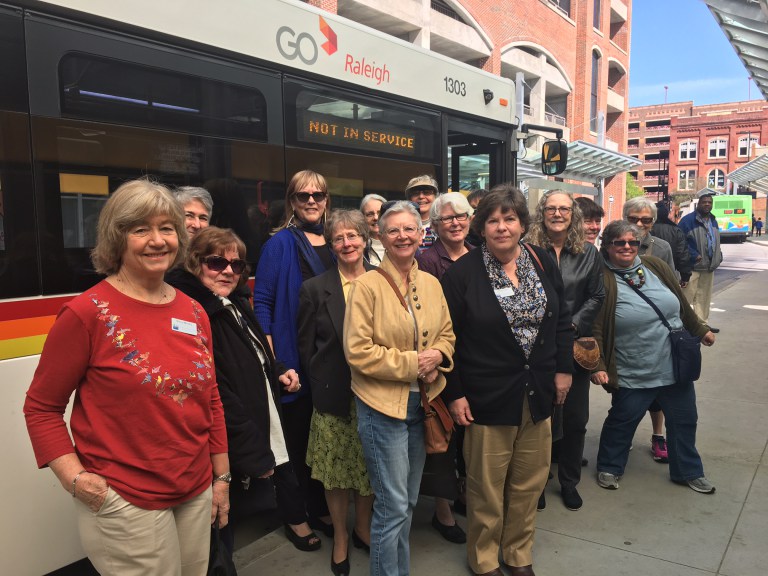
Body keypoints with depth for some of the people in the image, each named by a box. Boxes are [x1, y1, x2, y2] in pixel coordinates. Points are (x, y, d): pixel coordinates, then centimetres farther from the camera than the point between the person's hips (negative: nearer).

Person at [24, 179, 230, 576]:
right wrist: (74, 478, -15)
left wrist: (222, 477, 12)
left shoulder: (194, 312, 3)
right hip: (126, 502, -5)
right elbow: (41, 407, -6)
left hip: (196, 492, 6)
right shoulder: (87, 313, -13)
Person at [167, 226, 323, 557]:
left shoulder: (236, 304, 6)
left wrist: (279, 372, 2)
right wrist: (254, 453, -21)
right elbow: (218, 398, -25)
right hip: (231, 450, -9)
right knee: (221, 536, 8)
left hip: (260, 423, 9)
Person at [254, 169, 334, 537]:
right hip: (295, 359, -5)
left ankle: (323, 509, 33)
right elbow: (261, 303, -8)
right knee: (296, 437, 7)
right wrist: (272, 361, -14)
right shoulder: (280, 244, -6)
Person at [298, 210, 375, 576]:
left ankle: (363, 528, 38)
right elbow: (306, 346, 1)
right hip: (334, 397, -1)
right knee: (337, 471, 10)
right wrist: (324, 384, -2)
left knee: (370, 467, 14)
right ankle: (340, 538, 32)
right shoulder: (315, 289, -3)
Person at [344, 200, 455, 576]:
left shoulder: (431, 284, 6)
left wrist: (437, 356, -7)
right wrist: (411, 363, -17)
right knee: (393, 506, 0)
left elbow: (447, 334, 14)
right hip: (383, 406, -6)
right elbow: (358, 351, -16)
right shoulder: (367, 285, -12)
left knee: (408, 502, 19)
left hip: (422, 403, 6)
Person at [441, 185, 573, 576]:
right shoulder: (462, 273, -10)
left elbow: (561, 321, 13)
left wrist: (563, 369, 9)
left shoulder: (543, 263, 4)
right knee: (487, 488, 10)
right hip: (487, 397, -4)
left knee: (529, 484, 16)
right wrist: (454, 394, -9)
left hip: (538, 394, 5)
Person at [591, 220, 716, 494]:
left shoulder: (655, 266, 1)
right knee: (622, 421, 9)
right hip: (632, 375, -5)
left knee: (684, 420, 18)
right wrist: (598, 366, -21)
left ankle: (688, 471, 39)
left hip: (675, 366, 6)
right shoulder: (603, 280, -14)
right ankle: (609, 468, 32)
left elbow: (682, 304, 14)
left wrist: (700, 330, 20)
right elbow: (595, 328, -15)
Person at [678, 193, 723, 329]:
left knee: (704, 297, 15)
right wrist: (694, 255, -19)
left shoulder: (713, 221, 16)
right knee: (687, 295, -9)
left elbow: (716, 241, 23)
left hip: (709, 267, 8)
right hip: (692, 266, -8)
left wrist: (718, 257, 8)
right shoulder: (688, 220, -10)